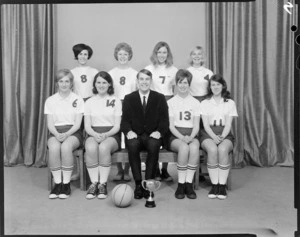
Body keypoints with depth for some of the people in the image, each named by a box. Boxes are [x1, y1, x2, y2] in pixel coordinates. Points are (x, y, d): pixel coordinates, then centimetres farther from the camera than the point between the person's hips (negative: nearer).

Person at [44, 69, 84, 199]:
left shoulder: (78, 99, 7)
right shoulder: (50, 100, 11)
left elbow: (77, 123, -1)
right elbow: (50, 123, 4)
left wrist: (66, 134, -19)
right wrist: (57, 134, -17)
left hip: (72, 132, -1)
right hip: (55, 132, 1)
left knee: (66, 147, -35)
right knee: (54, 147, -34)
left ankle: (66, 184, -24)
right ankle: (57, 183, -23)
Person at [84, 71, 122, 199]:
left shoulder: (116, 101, 9)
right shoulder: (89, 102, 14)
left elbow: (117, 126, 2)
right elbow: (87, 126, 7)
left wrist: (105, 135, -17)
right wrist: (95, 134, -15)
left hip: (111, 135, -1)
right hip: (93, 134, 2)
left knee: (104, 147, -36)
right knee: (90, 148, -34)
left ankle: (103, 184, -27)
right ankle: (94, 183, -26)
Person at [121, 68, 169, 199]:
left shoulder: (160, 98, 11)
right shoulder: (128, 98, 12)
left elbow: (164, 121, 4)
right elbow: (124, 120, 4)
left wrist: (159, 131, -17)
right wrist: (129, 131, -17)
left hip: (152, 136, 0)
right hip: (135, 136, 0)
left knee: (154, 146, -34)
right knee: (132, 145, -33)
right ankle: (138, 184, -26)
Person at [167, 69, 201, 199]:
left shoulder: (195, 102, 14)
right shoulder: (171, 102, 10)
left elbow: (196, 125, 6)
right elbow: (171, 126, 2)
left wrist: (190, 137, -15)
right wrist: (182, 137, -17)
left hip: (191, 135, 1)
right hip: (175, 136, -1)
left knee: (194, 148, -34)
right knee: (184, 147, -35)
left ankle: (189, 183, -26)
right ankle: (181, 185, -26)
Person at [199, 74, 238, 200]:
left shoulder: (230, 103, 13)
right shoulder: (204, 103, 13)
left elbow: (228, 124, 4)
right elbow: (206, 125, 3)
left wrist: (222, 137, -16)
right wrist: (214, 137, -16)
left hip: (225, 134, 0)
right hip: (208, 134, 0)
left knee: (223, 149, -34)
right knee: (212, 149, -34)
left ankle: (222, 185, -27)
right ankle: (214, 185, -25)